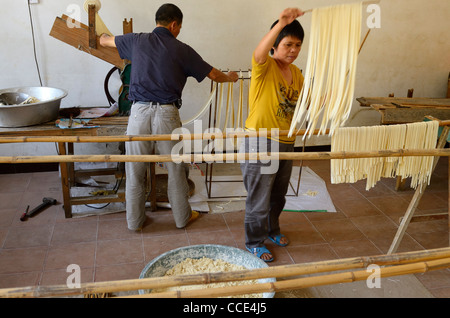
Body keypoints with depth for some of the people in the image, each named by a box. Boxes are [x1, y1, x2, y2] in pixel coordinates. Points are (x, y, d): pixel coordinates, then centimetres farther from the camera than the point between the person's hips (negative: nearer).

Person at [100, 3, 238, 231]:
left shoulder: (137, 40, 7)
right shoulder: (182, 50, 1)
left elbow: (104, 41, 25)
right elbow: (213, 75, 10)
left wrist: (104, 35, 50)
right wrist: (230, 77, 32)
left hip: (139, 112, 2)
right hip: (166, 113, -2)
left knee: (134, 170, 13)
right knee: (176, 169, 13)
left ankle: (135, 221, 25)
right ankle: (182, 217, 28)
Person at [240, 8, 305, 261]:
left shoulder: (296, 73, 9)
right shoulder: (265, 66, -14)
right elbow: (260, 52, -38)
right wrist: (281, 23, -52)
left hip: (286, 143, 7)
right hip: (259, 143, -7)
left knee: (278, 195, 23)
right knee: (259, 198, 6)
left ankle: (272, 229, 47)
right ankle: (255, 242, 26)